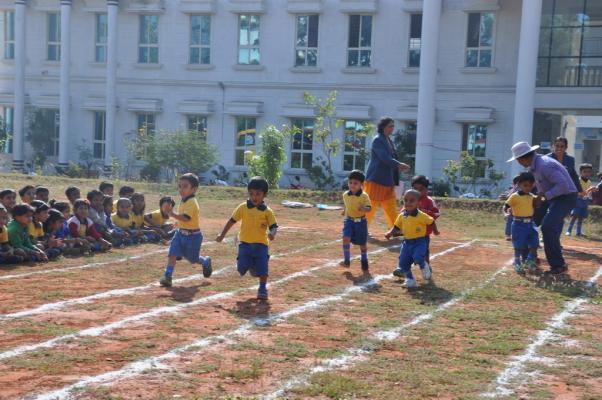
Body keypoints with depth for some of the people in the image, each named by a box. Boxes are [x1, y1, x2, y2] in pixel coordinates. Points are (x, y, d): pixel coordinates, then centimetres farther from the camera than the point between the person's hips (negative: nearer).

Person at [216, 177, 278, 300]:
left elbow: (274, 226, -5)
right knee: (242, 268, -10)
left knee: (262, 268, -5)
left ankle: (262, 289, 14)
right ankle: (251, 266, 25)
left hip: (261, 244, -1)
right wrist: (222, 235, 9)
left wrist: (272, 233, -28)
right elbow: (232, 221, 8)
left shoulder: (267, 211, -3)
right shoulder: (243, 207, 1)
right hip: (245, 243, 1)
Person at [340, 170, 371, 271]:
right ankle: (347, 260, -11)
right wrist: (345, 210, 18)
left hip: (360, 221, -2)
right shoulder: (345, 195, -1)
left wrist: (363, 208, -38)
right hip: (349, 220, 2)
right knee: (346, 238, -19)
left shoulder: (364, 196, -14)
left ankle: (364, 261, 32)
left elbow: (369, 208, -21)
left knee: (362, 243, 11)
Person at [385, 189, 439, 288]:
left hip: (419, 242, -5)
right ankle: (410, 280, 20)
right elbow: (396, 227, 7)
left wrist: (435, 231, 14)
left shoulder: (422, 216, -12)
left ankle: (424, 266, 8)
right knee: (403, 263, 2)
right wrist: (390, 233, -10)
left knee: (417, 258, -28)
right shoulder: (402, 216, 0)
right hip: (407, 242, 5)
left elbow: (431, 222, 2)